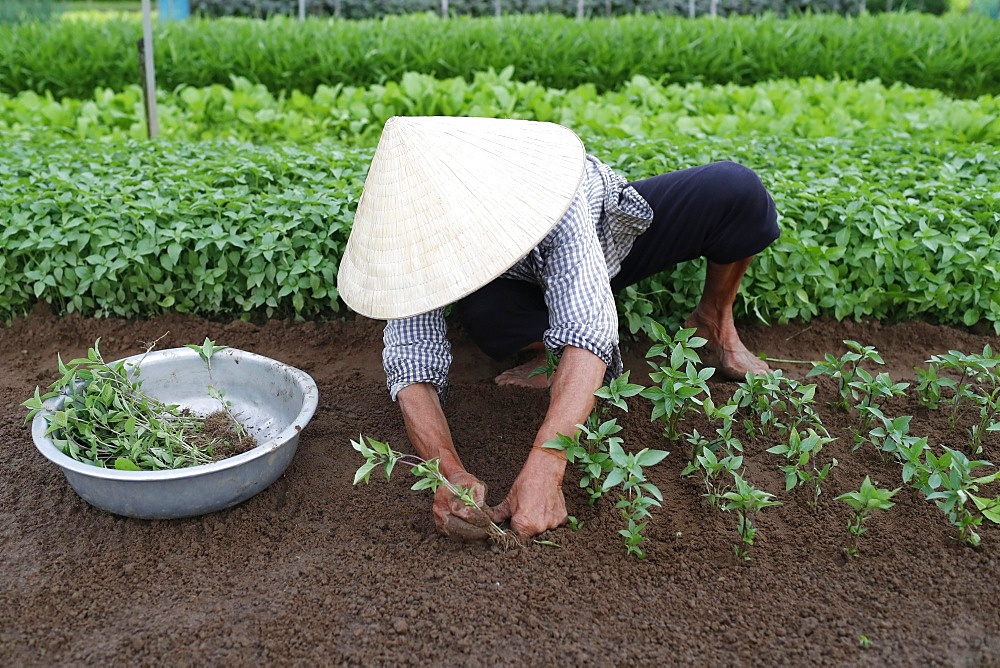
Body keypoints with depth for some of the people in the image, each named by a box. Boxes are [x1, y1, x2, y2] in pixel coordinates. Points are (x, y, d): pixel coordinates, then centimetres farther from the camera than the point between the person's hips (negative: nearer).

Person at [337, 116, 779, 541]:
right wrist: (450, 472, -54)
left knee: (734, 189, -28)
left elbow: (587, 328, -50)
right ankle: (552, 348, -3)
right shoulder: (413, 238, -32)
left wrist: (542, 471, -60)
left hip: (610, 228, -1)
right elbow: (412, 364, -36)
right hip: (525, 279, 1)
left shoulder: (540, 186, -43)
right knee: (480, 308, -37)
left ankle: (715, 322, 0)